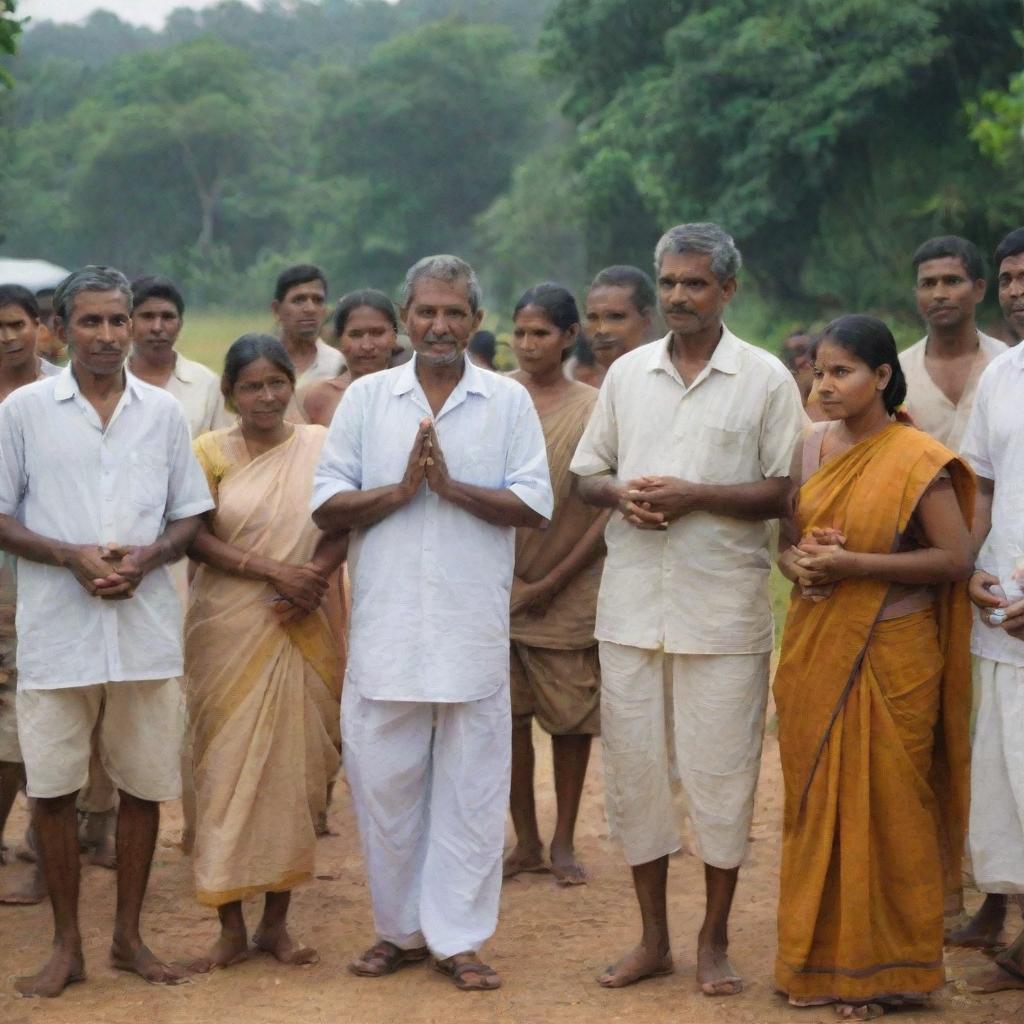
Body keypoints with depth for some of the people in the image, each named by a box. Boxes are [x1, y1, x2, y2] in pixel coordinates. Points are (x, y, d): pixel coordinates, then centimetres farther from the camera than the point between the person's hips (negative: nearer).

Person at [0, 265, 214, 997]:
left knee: (144, 785, 8)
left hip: (146, 629, 2)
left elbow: (189, 518, 11)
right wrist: (73, 557, -14)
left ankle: (129, 935, 22)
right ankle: (67, 945, 16)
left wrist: (145, 559, -10)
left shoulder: (164, 412, 7)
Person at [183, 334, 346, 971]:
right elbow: (197, 539, -4)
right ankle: (231, 925, 4)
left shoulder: (321, 446, 5)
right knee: (227, 767, -2)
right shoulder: (211, 453, 2)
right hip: (229, 628, -1)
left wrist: (310, 580, -14)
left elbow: (343, 529, 4)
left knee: (297, 767, 2)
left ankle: (277, 919, 11)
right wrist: (275, 570, -15)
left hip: (303, 630, 1)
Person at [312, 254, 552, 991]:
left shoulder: (509, 401, 3)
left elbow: (535, 505, -4)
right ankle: (400, 928, 21)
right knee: (384, 780, 6)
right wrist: (399, 490, -13)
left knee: (470, 786, 3)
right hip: (386, 626, 1)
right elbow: (327, 507, 1)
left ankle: (459, 937, 11)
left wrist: (452, 486, -14)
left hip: (473, 629, -1)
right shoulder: (367, 398, 6)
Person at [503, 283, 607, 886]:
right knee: (508, 716, 4)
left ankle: (564, 843, 16)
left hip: (568, 593, -1)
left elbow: (608, 510, -3)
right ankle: (527, 842, 17)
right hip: (498, 585, 1)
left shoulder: (593, 409, -1)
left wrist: (554, 582, -8)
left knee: (572, 717, 3)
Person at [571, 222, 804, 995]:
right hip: (633, 604, 4)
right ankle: (653, 939, 19)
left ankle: (715, 941, 16)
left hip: (723, 607, -3)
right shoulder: (628, 373, 11)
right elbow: (588, 473, 16)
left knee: (721, 773, 2)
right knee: (633, 770, 6)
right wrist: (621, 493, -7)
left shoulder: (766, 380, -1)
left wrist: (693, 496, -16)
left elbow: (786, 491, -5)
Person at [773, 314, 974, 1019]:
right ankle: (818, 959, 20)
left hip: (889, 656, -5)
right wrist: (797, 563, -9)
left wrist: (853, 564, -19)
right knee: (813, 804, 8)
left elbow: (956, 558, -13)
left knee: (882, 808, 1)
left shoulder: (916, 459, -10)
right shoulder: (810, 447, 7)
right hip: (814, 651, 5)